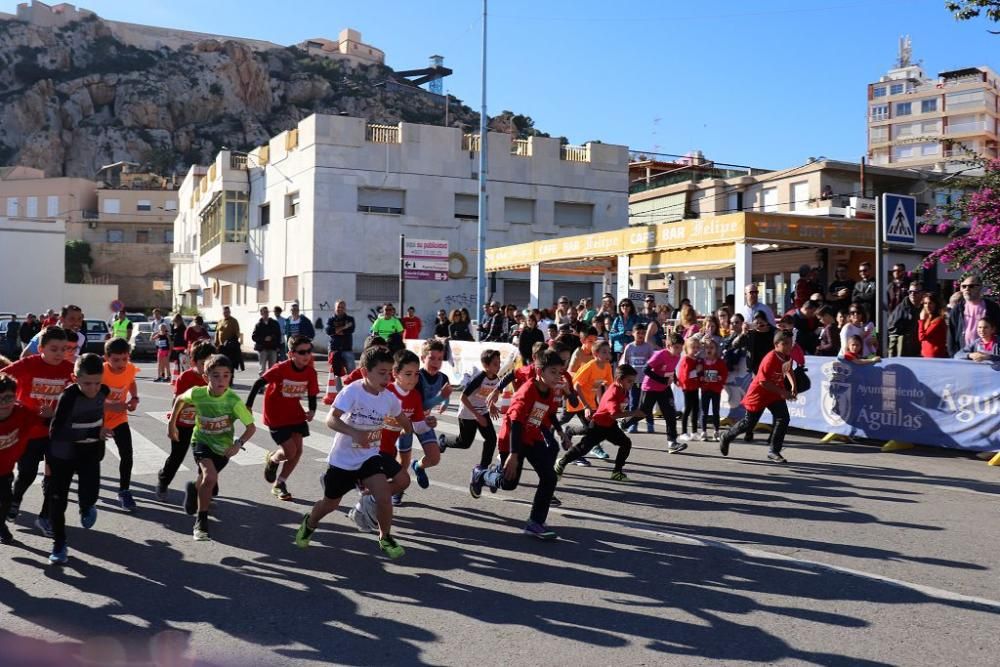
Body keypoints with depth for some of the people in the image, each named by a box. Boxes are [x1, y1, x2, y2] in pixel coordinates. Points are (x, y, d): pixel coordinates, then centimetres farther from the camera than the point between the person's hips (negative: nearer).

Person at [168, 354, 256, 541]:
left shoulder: (233, 401, -27)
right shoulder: (197, 393, -22)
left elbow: (251, 427, -22)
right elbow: (180, 400, 2)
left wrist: (238, 443, -37)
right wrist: (172, 424, 7)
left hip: (223, 447, 1)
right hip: (201, 441, -1)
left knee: (207, 481, 17)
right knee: (210, 477, -25)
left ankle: (194, 488, 56)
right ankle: (201, 523, -8)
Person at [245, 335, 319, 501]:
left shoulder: (310, 372, -10)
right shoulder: (281, 368, -24)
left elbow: (312, 394, 0)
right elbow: (258, 383, -21)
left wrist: (312, 410, -18)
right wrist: (248, 405, -22)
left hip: (294, 413, 5)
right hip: (276, 415, -5)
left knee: (298, 451, 3)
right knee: (290, 452, -9)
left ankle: (279, 485, 22)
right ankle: (271, 459, 28)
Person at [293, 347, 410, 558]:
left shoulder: (389, 398, -7)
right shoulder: (352, 391, -22)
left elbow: (401, 418, 15)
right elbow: (331, 419, -33)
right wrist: (354, 432, -48)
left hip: (369, 456, 2)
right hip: (342, 459, -2)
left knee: (384, 497, -19)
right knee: (330, 503, 16)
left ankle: (385, 539, 8)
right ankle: (309, 523, 51)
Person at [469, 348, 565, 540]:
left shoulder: (551, 393, -4)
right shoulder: (527, 391, -27)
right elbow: (516, 423, -31)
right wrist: (513, 454, -35)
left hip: (533, 439, 7)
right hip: (512, 438, -6)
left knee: (549, 477, -7)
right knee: (509, 482, 4)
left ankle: (535, 523, 3)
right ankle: (480, 474, 36)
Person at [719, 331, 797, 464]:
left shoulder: (787, 357, -6)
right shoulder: (770, 359, -29)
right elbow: (763, 382, -27)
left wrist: (793, 385, 1)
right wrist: (782, 392, -27)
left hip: (776, 393, 6)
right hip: (759, 393, -6)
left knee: (783, 418, -11)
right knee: (749, 422, 6)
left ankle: (774, 451, 0)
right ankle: (726, 437, 32)